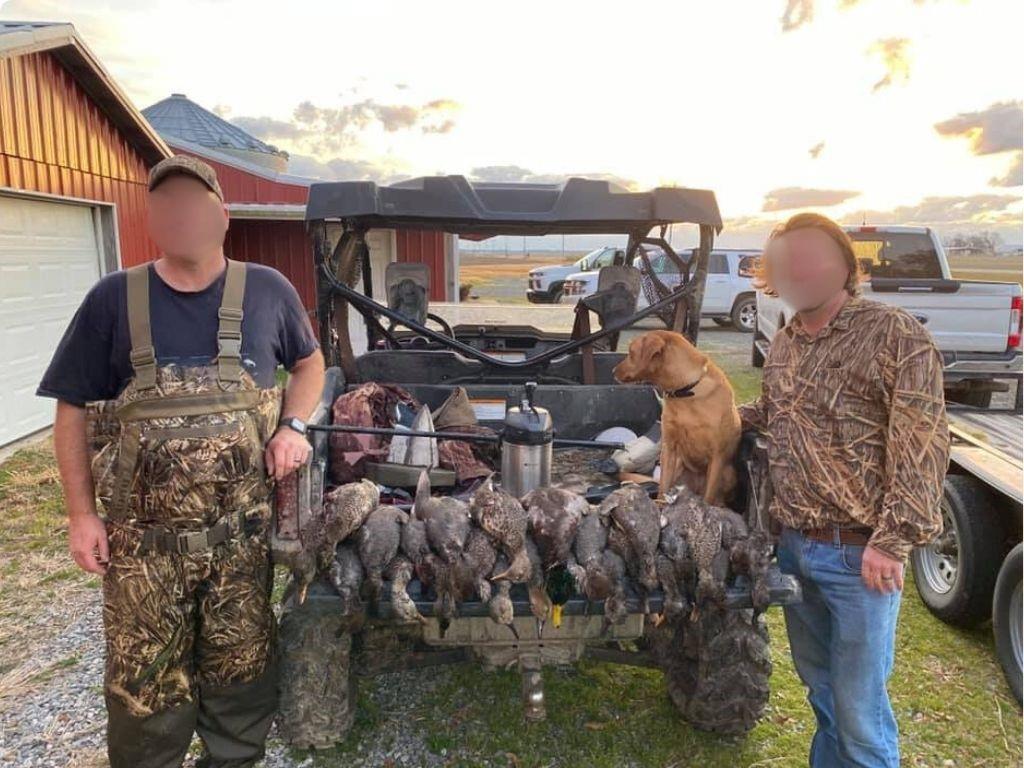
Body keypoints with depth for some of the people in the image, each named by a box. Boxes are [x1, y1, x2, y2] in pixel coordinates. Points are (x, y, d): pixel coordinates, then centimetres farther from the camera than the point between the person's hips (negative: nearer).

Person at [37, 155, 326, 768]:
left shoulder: (267, 291, -1)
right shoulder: (114, 299, -2)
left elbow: (310, 361, 14)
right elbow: (74, 411, 3)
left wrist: (294, 425, -4)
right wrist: (82, 513, -2)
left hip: (244, 532, 1)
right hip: (144, 537, 0)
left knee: (242, 672, 17)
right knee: (145, 685, 14)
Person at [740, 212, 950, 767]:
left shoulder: (894, 335, -12)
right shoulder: (783, 344, 9)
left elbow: (924, 444, -16)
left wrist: (894, 540, -19)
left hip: (859, 554, -6)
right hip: (793, 545, 7)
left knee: (858, 706, 4)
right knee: (818, 682, 23)